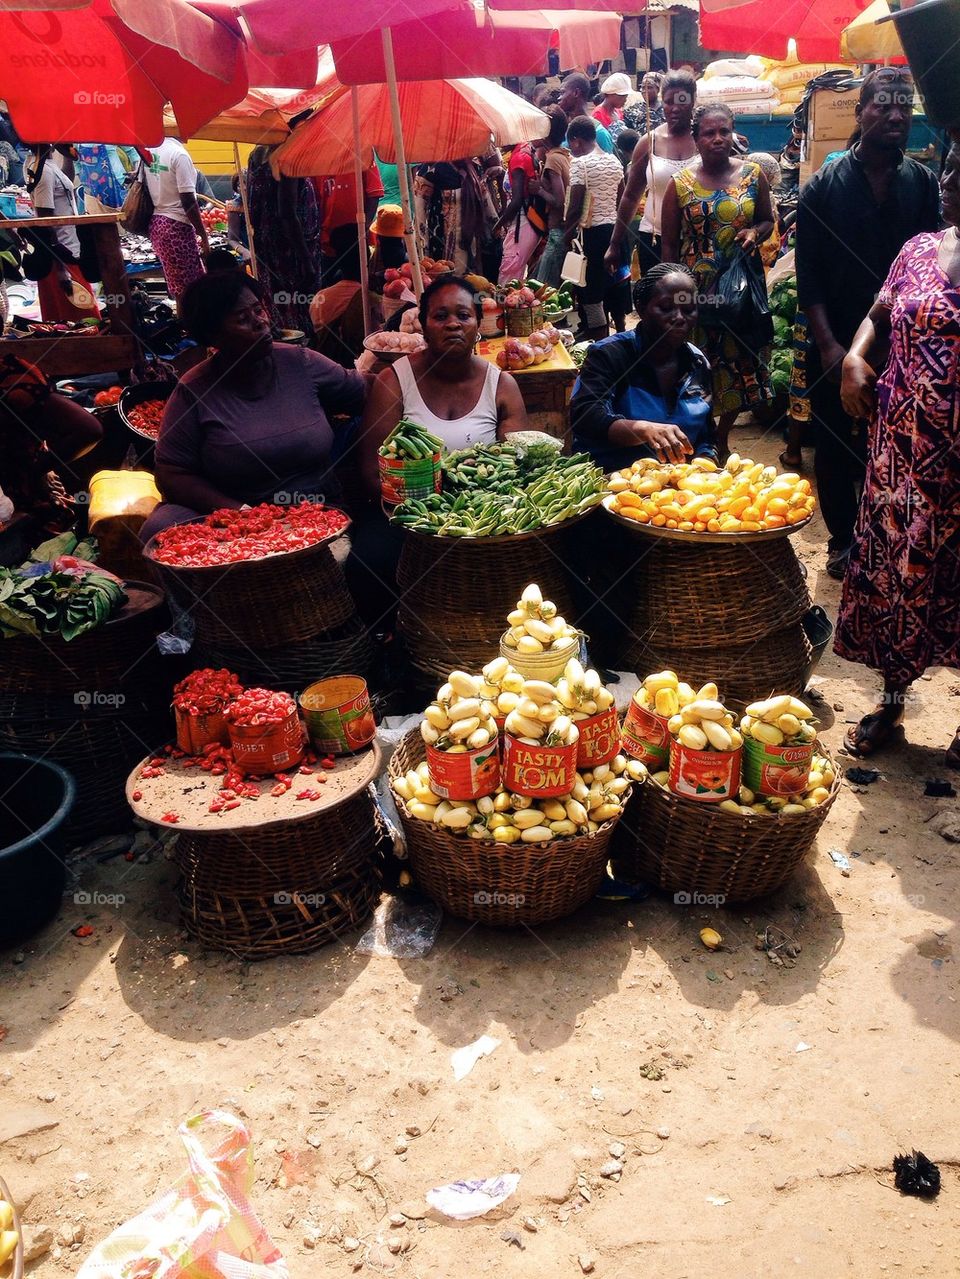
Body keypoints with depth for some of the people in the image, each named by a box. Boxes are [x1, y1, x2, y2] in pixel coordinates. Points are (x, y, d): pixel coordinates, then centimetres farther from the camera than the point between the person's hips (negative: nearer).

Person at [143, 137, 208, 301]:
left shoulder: (149, 150, 8)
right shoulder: (179, 154, -15)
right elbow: (188, 200, -18)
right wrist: (204, 236, -13)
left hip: (155, 222, 8)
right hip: (176, 225, -8)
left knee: (178, 284, 14)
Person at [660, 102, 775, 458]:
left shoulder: (753, 174, 3)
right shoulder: (680, 184, -2)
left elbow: (768, 220, 13)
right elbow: (668, 244, 1)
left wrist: (756, 233, -11)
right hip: (696, 288, -2)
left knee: (740, 361, 7)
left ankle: (722, 438, 26)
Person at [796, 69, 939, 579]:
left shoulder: (923, 182, 5)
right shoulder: (823, 187, -3)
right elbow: (808, 275, -6)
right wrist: (828, 344, -12)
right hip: (837, 347, -2)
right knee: (835, 450, 7)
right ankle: (842, 540, 23)